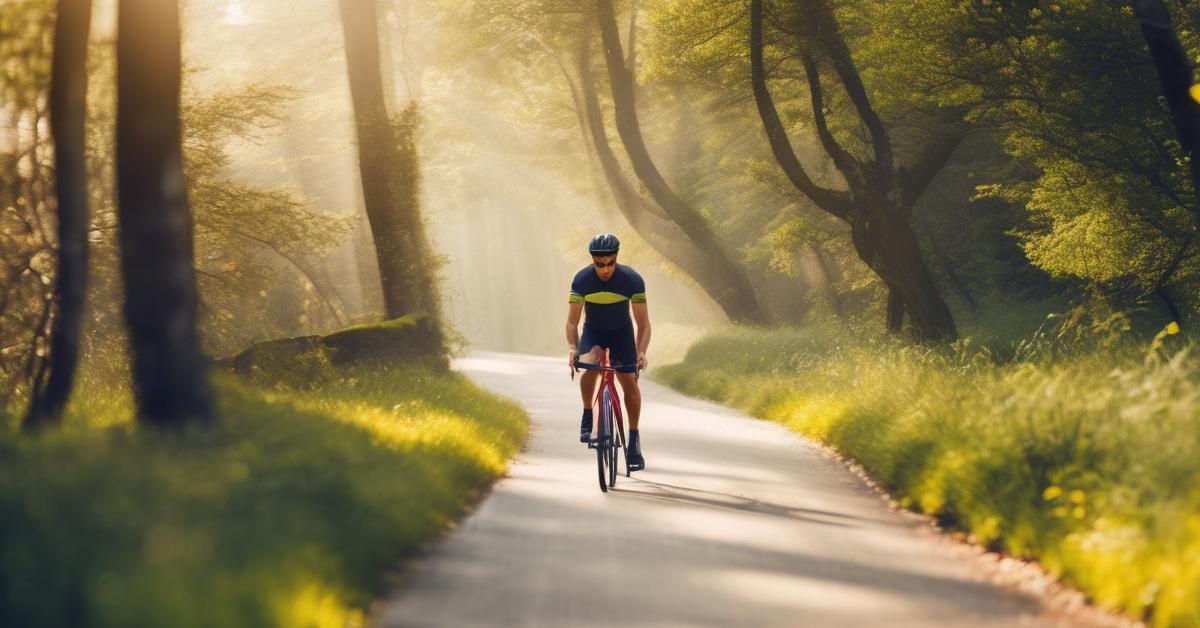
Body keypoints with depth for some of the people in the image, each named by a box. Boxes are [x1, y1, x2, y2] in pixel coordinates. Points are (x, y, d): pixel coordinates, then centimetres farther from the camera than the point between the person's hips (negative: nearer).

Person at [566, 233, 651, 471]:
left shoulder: (632, 280, -25)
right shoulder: (582, 280, -23)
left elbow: (643, 323, -21)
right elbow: (572, 322, -18)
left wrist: (641, 352, -36)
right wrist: (572, 348, -35)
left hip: (621, 332, 0)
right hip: (593, 331, 0)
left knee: (629, 382, -10)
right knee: (589, 367, -30)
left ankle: (634, 440, 3)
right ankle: (587, 416, -8)